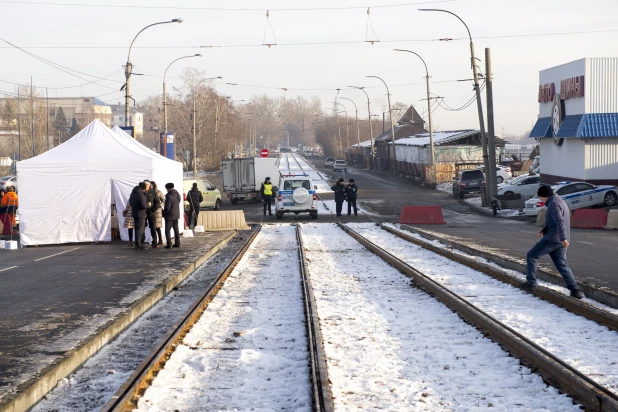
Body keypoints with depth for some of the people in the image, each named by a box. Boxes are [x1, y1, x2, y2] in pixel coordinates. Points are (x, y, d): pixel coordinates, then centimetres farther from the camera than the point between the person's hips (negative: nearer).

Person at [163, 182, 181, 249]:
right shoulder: (177, 195, 5)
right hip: (176, 215, 8)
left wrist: (163, 213, -3)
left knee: (167, 230, -1)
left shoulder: (169, 196, -20)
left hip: (169, 216, -8)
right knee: (176, 229, 15)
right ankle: (177, 243, 16)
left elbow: (167, 207, -20)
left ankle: (169, 244, -5)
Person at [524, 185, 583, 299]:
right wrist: (544, 229, 18)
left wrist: (563, 238, -32)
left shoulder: (553, 204, -13)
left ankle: (531, 283, 4)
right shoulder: (560, 201, 19)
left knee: (531, 256, 5)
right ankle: (575, 290, -3)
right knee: (562, 264, 8)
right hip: (560, 241, 9)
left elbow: (559, 221, -25)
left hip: (552, 239, -9)